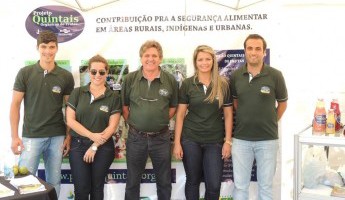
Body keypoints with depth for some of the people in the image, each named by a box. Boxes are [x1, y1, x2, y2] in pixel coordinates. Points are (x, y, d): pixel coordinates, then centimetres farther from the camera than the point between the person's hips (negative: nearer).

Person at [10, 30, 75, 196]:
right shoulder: (25, 73, -3)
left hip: (57, 137, 2)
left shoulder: (66, 76, 1)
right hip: (31, 137, -1)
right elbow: (15, 105, 0)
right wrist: (14, 136, -6)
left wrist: (69, 136, 0)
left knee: (54, 183, 12)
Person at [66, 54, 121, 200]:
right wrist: (92, 135, -14)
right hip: (78, 145, 1)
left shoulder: (114, 97, -2)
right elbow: (70, 120, -4)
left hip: (103, 148, 0)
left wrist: (94, 146, -10)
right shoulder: (77, 93, 1)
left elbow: (112, 126, -5)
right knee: (81, 188, 1)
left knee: (97, 187, 11)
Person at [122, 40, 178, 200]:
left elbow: (173, 106, 8)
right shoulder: (130, 79, -3)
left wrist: (162, 122, 0)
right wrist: (132, 122, 0)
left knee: (164, 181, 13)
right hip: (136, 137, 0)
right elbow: (124, 105, 6)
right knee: (132, 181, 13)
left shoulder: (170, 80, -3)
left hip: (161, 137, 0)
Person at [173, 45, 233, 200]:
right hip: (190, 140, 0)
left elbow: (228, 114, 3)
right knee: (193, 180, 12)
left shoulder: (223, 84, -1)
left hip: (215, 141, 0)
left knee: (214, 185, 1)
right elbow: (180, 114, 0)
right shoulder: (187, 84, -2)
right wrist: (177, 142, -4)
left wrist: (228, 141, -2)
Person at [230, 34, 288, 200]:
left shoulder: (275, 75, -7)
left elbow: (282, 103, 7)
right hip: (241, 139, 2)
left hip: (268, 139, -1)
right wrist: (244, 119, 8)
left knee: (265, 185, 12)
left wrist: (270, 122, 6)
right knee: (240, 185, 9)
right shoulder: (235, 76, 0)